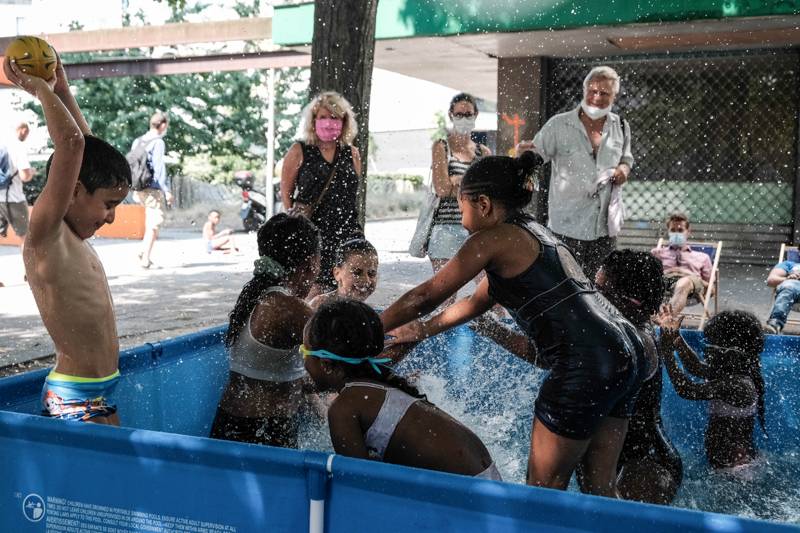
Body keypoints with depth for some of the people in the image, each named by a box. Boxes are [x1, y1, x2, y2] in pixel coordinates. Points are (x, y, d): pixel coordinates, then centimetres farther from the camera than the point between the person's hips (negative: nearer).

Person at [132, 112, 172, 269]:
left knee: (151, 222, 20)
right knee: (154, 224, -1)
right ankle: (145, 259, -1)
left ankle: (144, 251, 11)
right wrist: (167, 190, -15)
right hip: (153, 188, -8)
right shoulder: (158, 142, -10)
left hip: (139, 189, 8)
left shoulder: (137, 142, 13)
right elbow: (159, 167, -16)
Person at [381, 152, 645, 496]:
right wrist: (421, 331, 33)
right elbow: (477, 302, 30)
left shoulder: (495, 238, -5)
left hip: (586, 364, -9)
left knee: (543, 489, 4)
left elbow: (425, 297, -2)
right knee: (600, 486, 17)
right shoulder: (533, 232, 23)